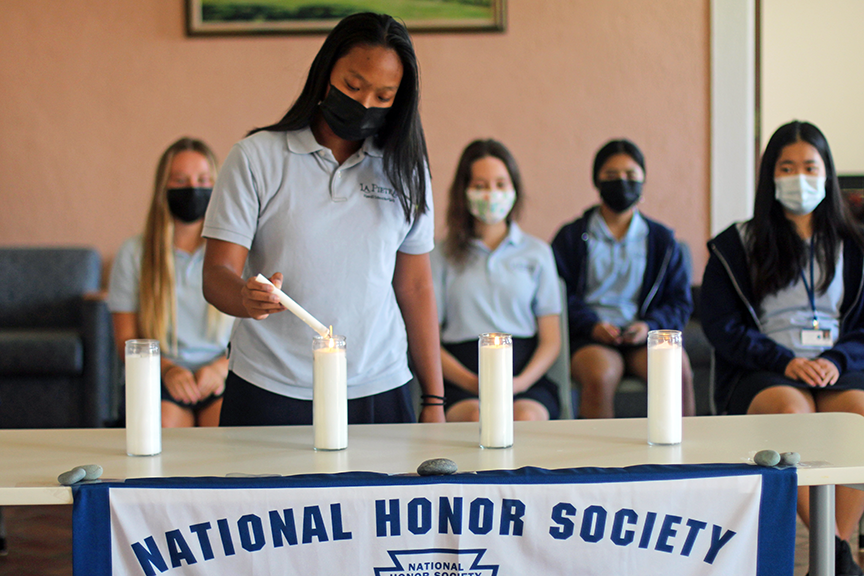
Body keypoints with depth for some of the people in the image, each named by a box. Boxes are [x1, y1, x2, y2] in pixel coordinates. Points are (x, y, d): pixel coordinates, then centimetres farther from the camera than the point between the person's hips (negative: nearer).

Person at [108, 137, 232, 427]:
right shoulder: (134, 253, 8)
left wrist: (221, 368, -11)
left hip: (223, 381, 0)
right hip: (160, 381, 0)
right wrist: (167, 368, -11)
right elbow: (126, 338, 8)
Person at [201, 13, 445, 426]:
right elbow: (216, 276, -5)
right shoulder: (255, 158, -1)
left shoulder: (405, 168, 8)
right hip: (270, 395, -2)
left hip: (379, 394, 2)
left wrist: (434, 400, 6)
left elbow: (415, 287, 9)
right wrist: (246, 298, -29)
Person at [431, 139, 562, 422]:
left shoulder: (537, 252, 18)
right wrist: (473, 383, -12)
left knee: (526, 418, -34)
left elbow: (551, 340, 12)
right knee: (477, 418, -36)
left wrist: (520, 382, -9)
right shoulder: (442, 255, 12)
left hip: (526, 376, 1)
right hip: (461, 377, -1)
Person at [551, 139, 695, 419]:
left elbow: (680, 301, 13)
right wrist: (592, 326, -15)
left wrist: (650, 326, -7)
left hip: (645, 336, 2)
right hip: (590, 338, -2)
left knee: (679, 371, -30)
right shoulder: (571, 237, 12)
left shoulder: (662, 240, 17)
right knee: (601, 376, -35)